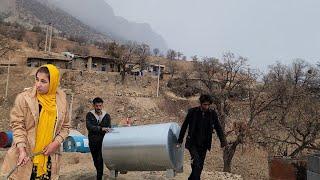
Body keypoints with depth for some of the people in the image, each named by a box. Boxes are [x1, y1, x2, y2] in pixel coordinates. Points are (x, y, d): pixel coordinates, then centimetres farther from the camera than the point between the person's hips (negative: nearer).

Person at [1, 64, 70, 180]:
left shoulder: (61, 100, 0)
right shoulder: (24, 98, -8)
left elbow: (65, 126, 8)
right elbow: (17, 124, -7)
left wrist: (56, 143, -6)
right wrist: (22, 149, -16)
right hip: (26, 156, -2)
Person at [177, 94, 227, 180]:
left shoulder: (212, 113, -2)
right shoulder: (192, 112, -8)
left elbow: (218, 128, 2)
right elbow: (184, 126, -1)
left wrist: (222, 140, -12)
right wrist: (180, 141, 0)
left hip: (204, 144, 3)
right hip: (192, 143, -3)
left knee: (200, 166, 9)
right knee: (197, 163, -19)